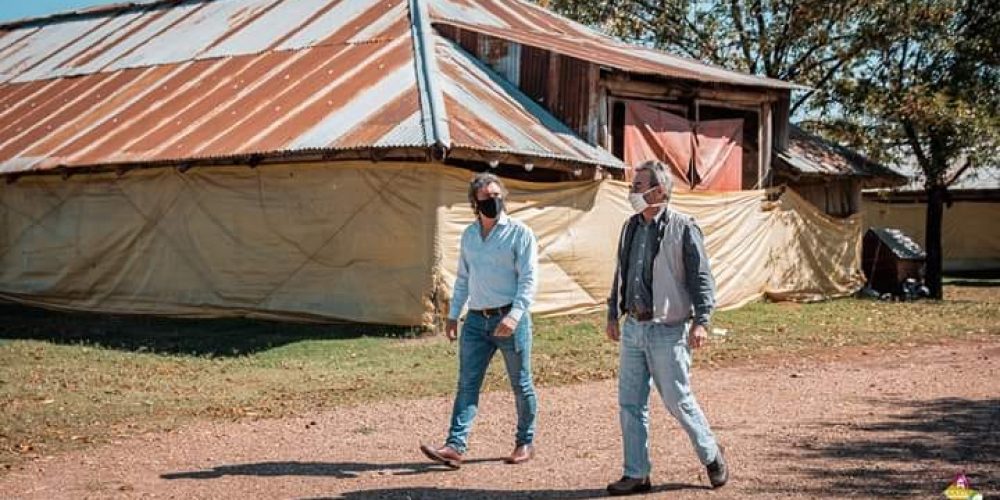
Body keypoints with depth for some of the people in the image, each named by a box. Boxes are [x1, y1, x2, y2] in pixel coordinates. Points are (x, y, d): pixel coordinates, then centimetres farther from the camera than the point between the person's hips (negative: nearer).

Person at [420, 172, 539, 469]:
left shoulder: (520, 233, -4)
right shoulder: (469, 235, 13)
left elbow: (528, 279, -11)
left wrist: (514, 315, -22)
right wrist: (453, 315, 16)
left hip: (509, 319, -5)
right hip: (476, 320, 5)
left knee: (521, 385, 6)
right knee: (467, 383, -3)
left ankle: (525, 443, 20)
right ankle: (456, 446, -7)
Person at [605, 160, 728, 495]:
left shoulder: (683, 229, -9)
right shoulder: (630, 227, 11)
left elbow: (701, 277, -9)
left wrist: (700, 320, -15)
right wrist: (613, 314, 18)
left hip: (667, 331, -6)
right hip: (633, 328, 6)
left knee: (677, 401, 1)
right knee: (630, 403, 6)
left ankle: (711, 457, 24)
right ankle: (636, 475, 14)